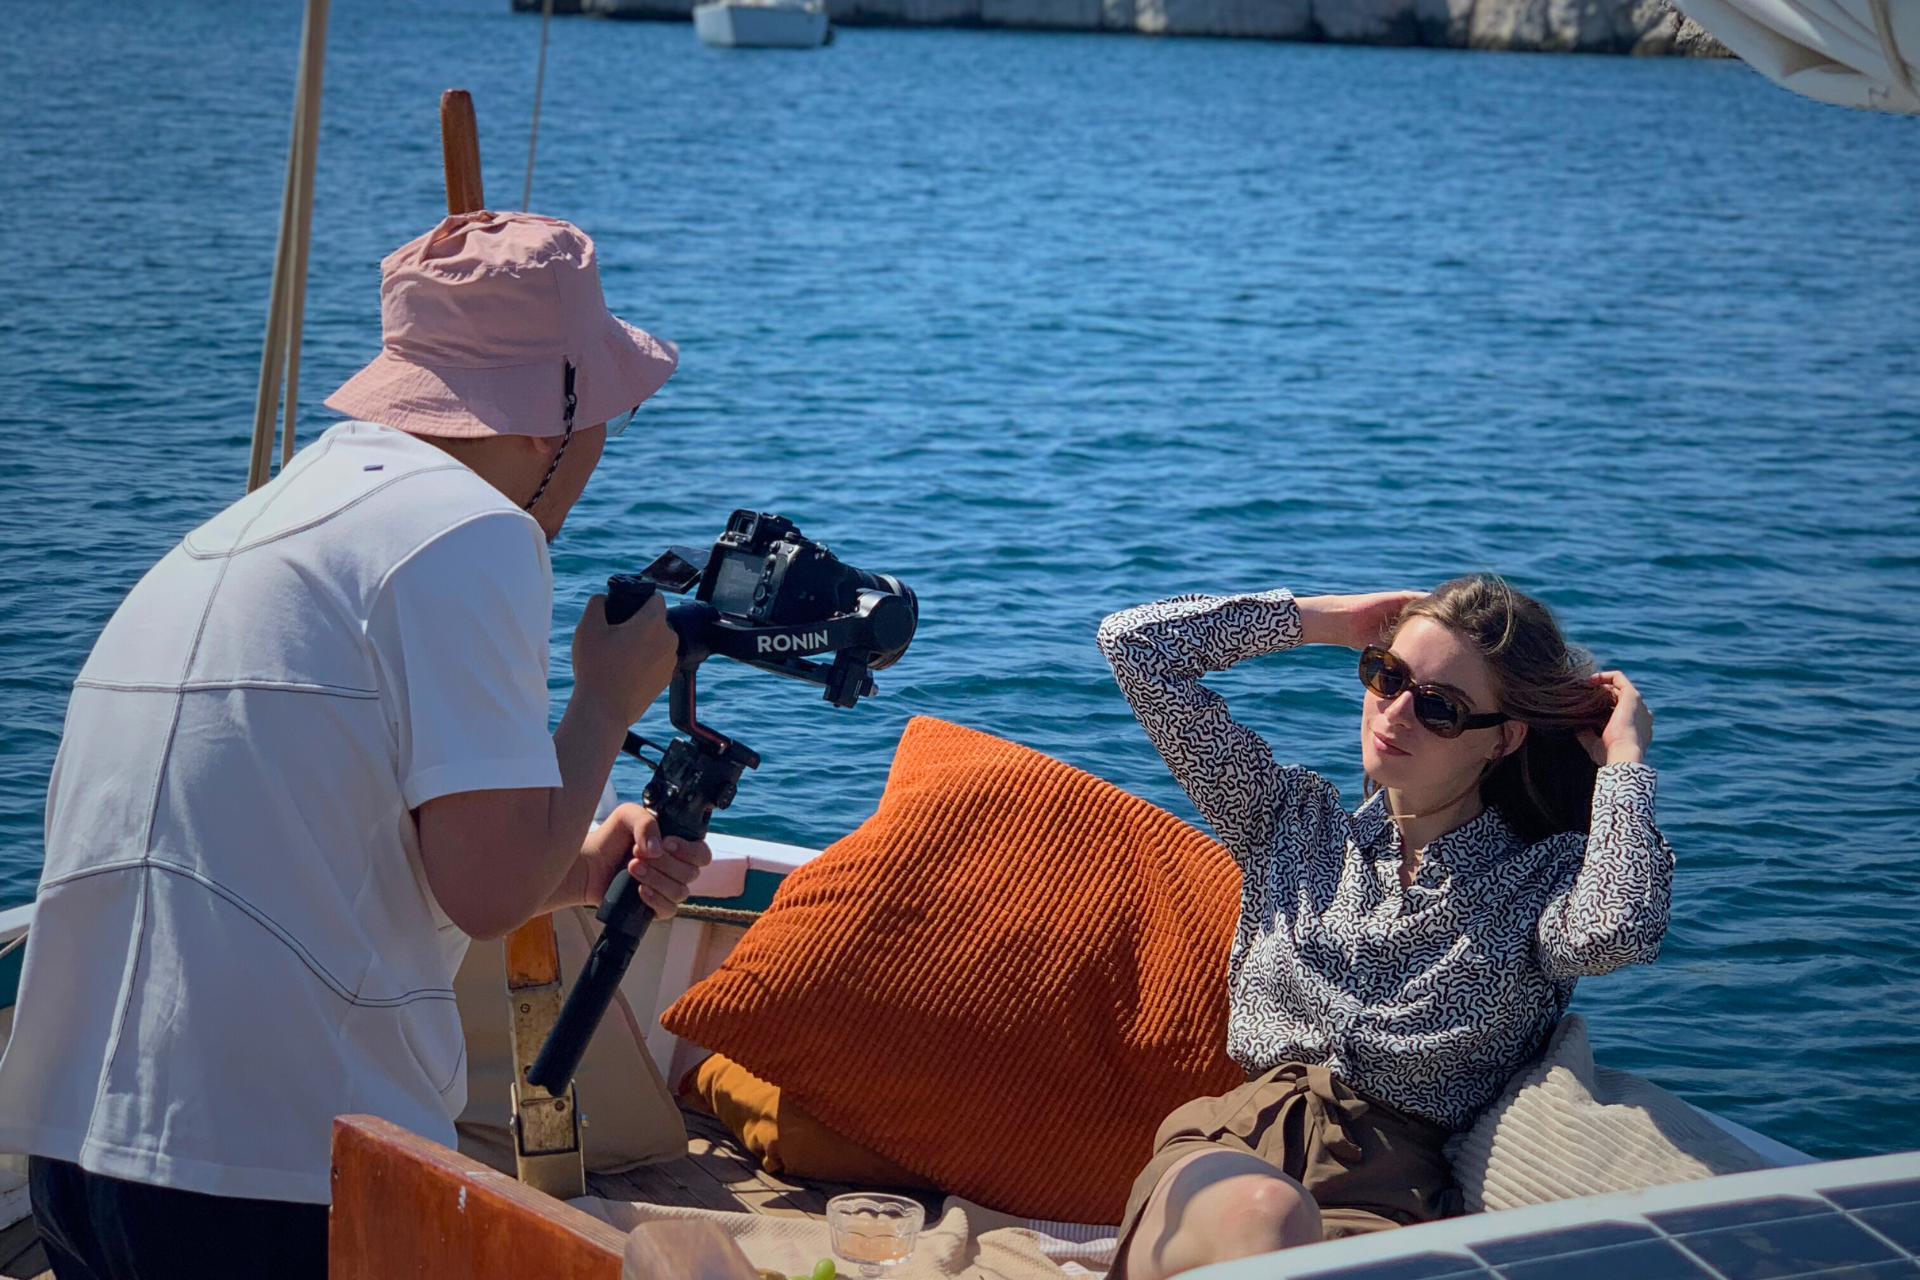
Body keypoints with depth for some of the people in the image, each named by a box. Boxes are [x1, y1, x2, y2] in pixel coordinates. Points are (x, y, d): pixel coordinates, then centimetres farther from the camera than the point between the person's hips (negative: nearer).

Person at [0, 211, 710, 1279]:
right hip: (292, 1179, -9)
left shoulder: (236, 532, 19)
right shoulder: (470, 531, -8)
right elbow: (488, 890, -14)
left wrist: (573, 872, 22)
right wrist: (610, 701, 2)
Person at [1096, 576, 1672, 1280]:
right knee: (1264, 1216, -38)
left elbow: (1616, 931, -16)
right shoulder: (1295, 820, 20)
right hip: (1226, 1152, 1)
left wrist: (1624, 754, 0)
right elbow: (1136, 643, 19)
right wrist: (1327, 618, 18)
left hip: (1387, 1196, -1)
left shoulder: (1548, 876, 12)